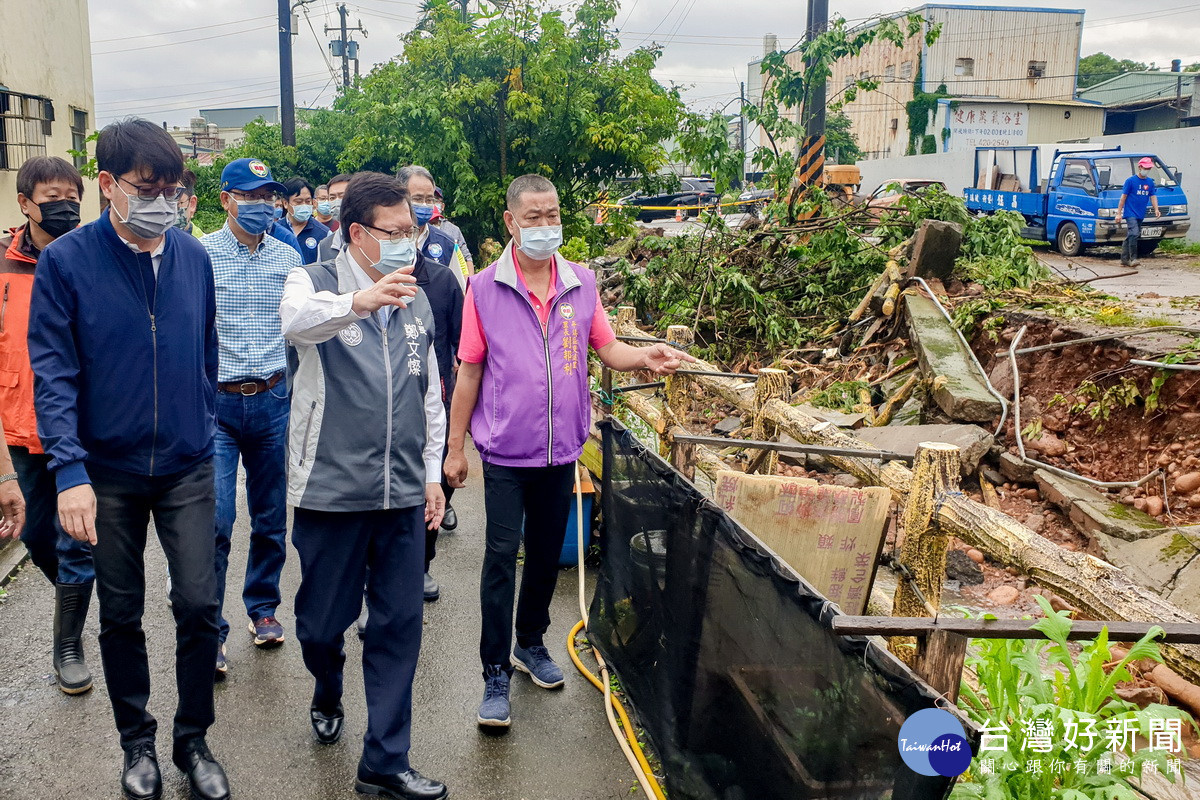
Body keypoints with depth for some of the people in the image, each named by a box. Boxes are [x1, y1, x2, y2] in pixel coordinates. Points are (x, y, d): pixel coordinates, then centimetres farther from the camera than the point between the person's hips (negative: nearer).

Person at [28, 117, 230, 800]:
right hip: (108, 471, -1)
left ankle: (194, 739, 22)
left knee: (199, 604, 1)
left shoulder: (193, 256, 0)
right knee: (121, 615, 12)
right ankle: (139, 741, 31)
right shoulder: (67, 261, -9)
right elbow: (53, 372, -10)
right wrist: (70, 470, -17)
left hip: (187, 467, 2)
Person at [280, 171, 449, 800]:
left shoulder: (416, 300, 12)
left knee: (399, 625, 5)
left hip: (403, 491, 4)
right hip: (330, 487, -4)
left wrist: (432, 473, 15)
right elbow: (297, 321, -31)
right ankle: (327, 693, 44)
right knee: (322, 619, 10)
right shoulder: (314, 283, -4)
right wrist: (359, 300, -50)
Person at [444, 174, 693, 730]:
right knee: (502, 556, -3)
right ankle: (495, 674, 9)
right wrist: (455, 447, 0)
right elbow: (469, 372, -2)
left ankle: (531, 642, 37)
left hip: (561, 448, 3)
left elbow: (607, 349, 5)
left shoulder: (582, 283, 2)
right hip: (505, 450, -3)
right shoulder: (485, 288, -5)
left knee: (547, 554, 16)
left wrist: (645, 358, -17)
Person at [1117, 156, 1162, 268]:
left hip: (1140, 215, 6)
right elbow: (1123, 197, -4)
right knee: (1134, 234, -20)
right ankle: (1133, 258, -20)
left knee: (1129, 237, 11)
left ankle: (1124, 260, 15)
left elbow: (1153, 196, 12)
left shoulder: (1150, 182, 12)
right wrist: (1119, 213, -6)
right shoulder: (1130, 180, -4)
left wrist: (1156, 209, -4)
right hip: (1130, 213, -6)